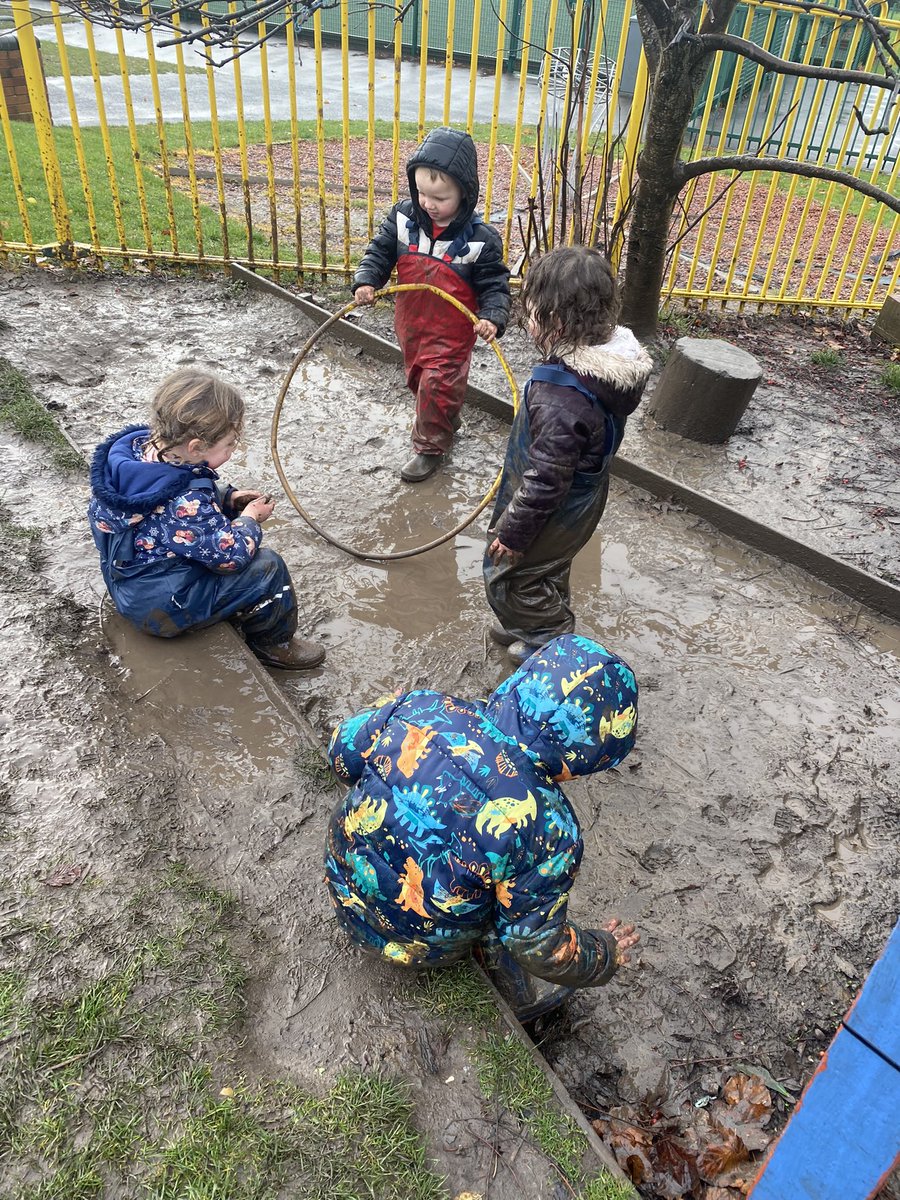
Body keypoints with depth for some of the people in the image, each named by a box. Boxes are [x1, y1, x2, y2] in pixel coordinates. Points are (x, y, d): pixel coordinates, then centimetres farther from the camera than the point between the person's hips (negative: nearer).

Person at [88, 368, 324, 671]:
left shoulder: (137, 444, -10)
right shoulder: (186, 504, -36)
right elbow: (232, 554, -23)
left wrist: (228, 498, -2)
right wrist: (250, 518, -7)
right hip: (162, 608, -9)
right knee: (268, 568, -6)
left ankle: (236, 613, 35)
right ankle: (272, 641, 17)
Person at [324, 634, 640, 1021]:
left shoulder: (420, 707, -23)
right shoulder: (548, 829, -32)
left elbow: (342, 753, -3)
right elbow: (537, 947, -17)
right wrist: (605, 955, 4)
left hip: (343, 890, 5)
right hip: (419, 946, -4)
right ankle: (517, 997, 37)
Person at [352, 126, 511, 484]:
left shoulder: (480, 238, -19)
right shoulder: (403, 217, -9)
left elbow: (495, 285, -13)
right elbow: (380, 251, 2)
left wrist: (492, 318, -32)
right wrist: (366, 280, -17)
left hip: (451, 333, -5)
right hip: (410, 323, 5)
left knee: (436, 387, -1)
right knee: (418, 380, 21)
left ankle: (430, 447, 22)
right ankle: (446, 423, 48)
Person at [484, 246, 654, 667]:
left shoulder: (562, 397, -38)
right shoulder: (610, 353, -10)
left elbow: (545, 480, -31)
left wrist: (513, 533, -17)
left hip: (553, 512, -9)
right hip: (582, 497, 9)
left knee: (512, 578, 16)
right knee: (549, 573, 29)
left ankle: (554, 643, 34)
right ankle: (532, 626, 53)